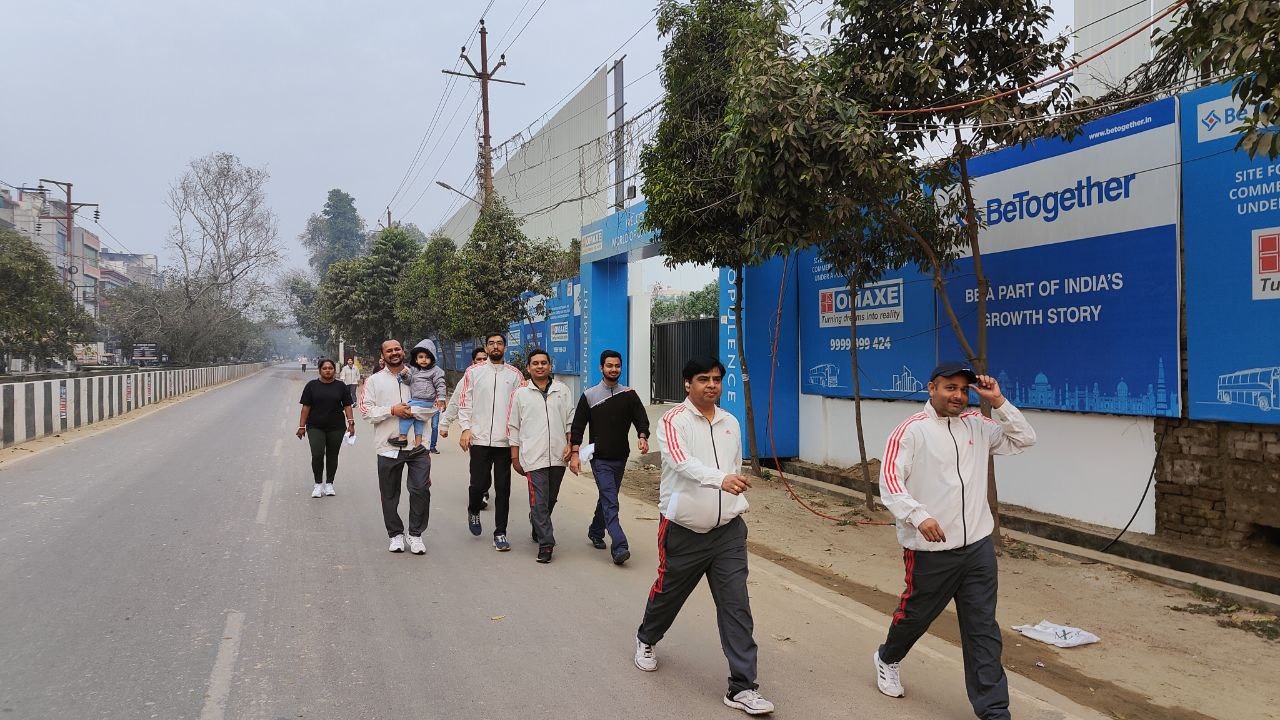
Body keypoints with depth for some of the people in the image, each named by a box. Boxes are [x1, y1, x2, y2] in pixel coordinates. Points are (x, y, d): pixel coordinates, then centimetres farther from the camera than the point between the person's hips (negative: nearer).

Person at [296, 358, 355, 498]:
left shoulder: (340, 386, 7)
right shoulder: (312, 385, 4)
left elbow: (347, 406, 5)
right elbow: (306, 407, 3)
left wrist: (351, 423, -5)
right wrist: (301, 426, -1)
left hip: (336, 428, 1)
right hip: (315, 427, -1)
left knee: (332, 456, 6)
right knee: (317, 454, -12)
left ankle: (329, 484, 18)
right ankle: (318, 484, 3)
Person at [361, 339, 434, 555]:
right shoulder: (374, 380, 7)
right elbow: (366, 410, -2)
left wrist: (413, 411, -9)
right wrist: (392, 410, -14)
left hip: (417, 444, 0)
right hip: (388, 446, 0)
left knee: (421, 489, -5)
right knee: (390, 494, 9)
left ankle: (415, 534, 10)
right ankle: (396, 534, 24)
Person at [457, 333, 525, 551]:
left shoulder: (515, 375, 7)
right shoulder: (473, 372, 5)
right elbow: (464, 403, 4)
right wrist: (465, 429, -7)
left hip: (505, 441, 1)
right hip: (479, 439, -1)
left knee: (503, 488, 3)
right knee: (479, 483, 0)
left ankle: (500, 533, 12)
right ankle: (473, 511, 33)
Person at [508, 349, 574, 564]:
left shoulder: (562, 390, 9)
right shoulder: (520, 394, 4)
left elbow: (570, 419, 14)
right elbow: (513, 427, 6)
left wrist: (569, 443, 1)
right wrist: (515, 457, 4)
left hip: (558, 455, 3)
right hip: (534, 456, -3)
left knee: (550, 500, 14)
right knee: (539, 501, -9)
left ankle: (538, 530, 37)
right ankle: (546, 543, -6)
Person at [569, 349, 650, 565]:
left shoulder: (629, 394, 4)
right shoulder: (589, 395, -1)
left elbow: (641, 418, 0)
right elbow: (577, 426, 0)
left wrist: (642, 436, -21)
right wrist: (575, 453, -9)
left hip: (620, 458, 4)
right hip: (600, 459, -4)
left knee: (607, 498, 18)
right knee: (610, 503, -13)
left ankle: (595, 532, 39)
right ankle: (619, 547, -18)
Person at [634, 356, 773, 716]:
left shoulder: (731, 423, 7)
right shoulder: (674, 421, -12)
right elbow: (682, 462, -31)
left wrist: (738, 506, 15)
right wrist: (720, 479, -46)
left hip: (728, 531, 4)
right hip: (684, 531, -4)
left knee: (736, 606, -2)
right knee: (668, 594, 16)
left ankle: (743, 687, 5)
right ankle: (646, 639, 48)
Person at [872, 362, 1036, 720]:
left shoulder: (977, 425, 8)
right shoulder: (910, 431, -9)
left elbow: (1024, 439, 9)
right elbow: (890, 482, -15)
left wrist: (998, 401, -2)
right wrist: (919, 516, -29)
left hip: (979, 547, 4)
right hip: (930, 550, -4)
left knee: (983, 630, 6)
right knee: (915, 615, 16)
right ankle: (887, 658, 46)